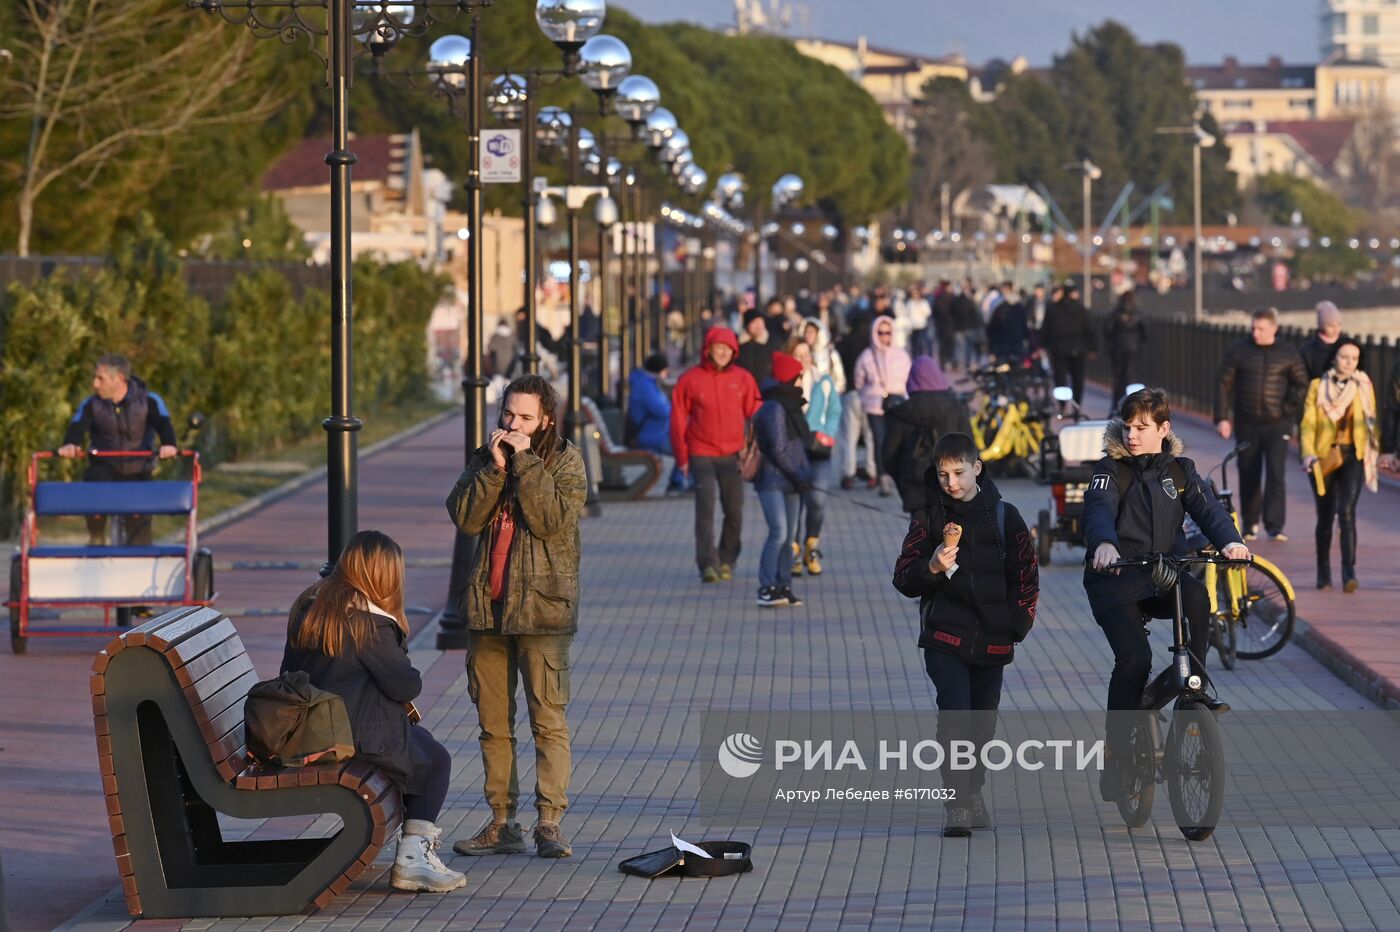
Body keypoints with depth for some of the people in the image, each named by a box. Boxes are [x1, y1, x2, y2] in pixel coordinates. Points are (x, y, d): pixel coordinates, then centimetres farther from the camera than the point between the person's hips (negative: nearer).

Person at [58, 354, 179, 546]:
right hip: (104, 467, 1)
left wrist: (168, 445, -43)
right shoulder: (91, 405, -4)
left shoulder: (148, 401, -6)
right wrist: (70, 445, -44)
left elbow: (163, 423, -20)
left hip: (137, 472, 0)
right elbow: (78, 425, -20)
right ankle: (96, 541, -9)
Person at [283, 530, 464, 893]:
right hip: (358, 737, -8)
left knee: (421, 741, 28)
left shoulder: (307, 607, 6)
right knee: (436, 761, 14)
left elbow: (290, 671, 15)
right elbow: (405, 685, -16)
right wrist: (413, 680, 9)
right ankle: (412, 859, 4)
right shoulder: (369, 621, -16)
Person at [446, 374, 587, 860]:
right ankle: (502, 822, 13)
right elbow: (464, 518, -3)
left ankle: (550, 822, -6)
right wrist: (495, 467, -11)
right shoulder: (483, 459, 12)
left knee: (548, 720, -8)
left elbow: (553, 520, -15)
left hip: (542, 606, -5)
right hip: (487, 603, 5)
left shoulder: (566, 462, 0)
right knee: (493, 723, 7)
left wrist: (525, 463, -14)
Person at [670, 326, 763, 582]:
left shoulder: (742, 378, 3)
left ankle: (727, 561, 22)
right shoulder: (690, 379, -2)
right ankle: (708, 564, -14)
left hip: (732, 455, 2)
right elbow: (678, 419, 1)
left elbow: (755, 415, 4)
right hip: (702, 455, -2)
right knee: (706, 508, -12)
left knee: (734, 511, 7)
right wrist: (682, 457, -1)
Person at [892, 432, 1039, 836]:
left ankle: (972, 792, 30)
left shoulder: (1003, 515, 5)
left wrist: (1019, 621, 2)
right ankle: (956, 805, -17)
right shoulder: (928, 517, 3)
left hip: (991, 640, 2)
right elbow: (904, 578, 0)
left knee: (983, 721, 10)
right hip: (944, 636, -2)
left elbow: (1026, 573, 11)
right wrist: (933, 567, -19)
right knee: (954, 715, -17)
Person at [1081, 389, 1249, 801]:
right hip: (1116, 580, -2)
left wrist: (1228, 540, -26)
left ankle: (1194, 684, -15)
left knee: (1196, 597, -33)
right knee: (1134, 658, -22)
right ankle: (1117, 752, -9)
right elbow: (1099, 508, -19)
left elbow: (1207, 508, -3)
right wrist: (1104, 544, -42)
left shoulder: (1179, 470, 12)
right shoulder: (1112, 470, 1)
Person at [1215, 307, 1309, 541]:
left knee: (1275, 473, -12)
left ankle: (1275, 525, -12)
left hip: (1277, 424, -1)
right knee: (1248, 476, 7)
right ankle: (1250, 524, 22)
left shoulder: (1288, 353, 3)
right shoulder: (1238, 351, 2)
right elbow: (1224, 386, 3)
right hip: (1247, 425, 1)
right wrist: (1222, 417, -4)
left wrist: (1288, 408, -5)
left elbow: (1301, 385, 9)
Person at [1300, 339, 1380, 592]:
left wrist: (1374, 453, 3)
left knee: (1346, 512, -16)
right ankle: (1323, 573, 22)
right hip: (1324, 456, 1)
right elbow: (1308, 423, -2)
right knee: (1325, 516, 7)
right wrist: (1308, 453, -16)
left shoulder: (1363, 385, 6)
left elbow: (1371, 421, 10)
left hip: (1353, 456, -1)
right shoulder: (1318, 386, 2)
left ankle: (1349, 572, -20)